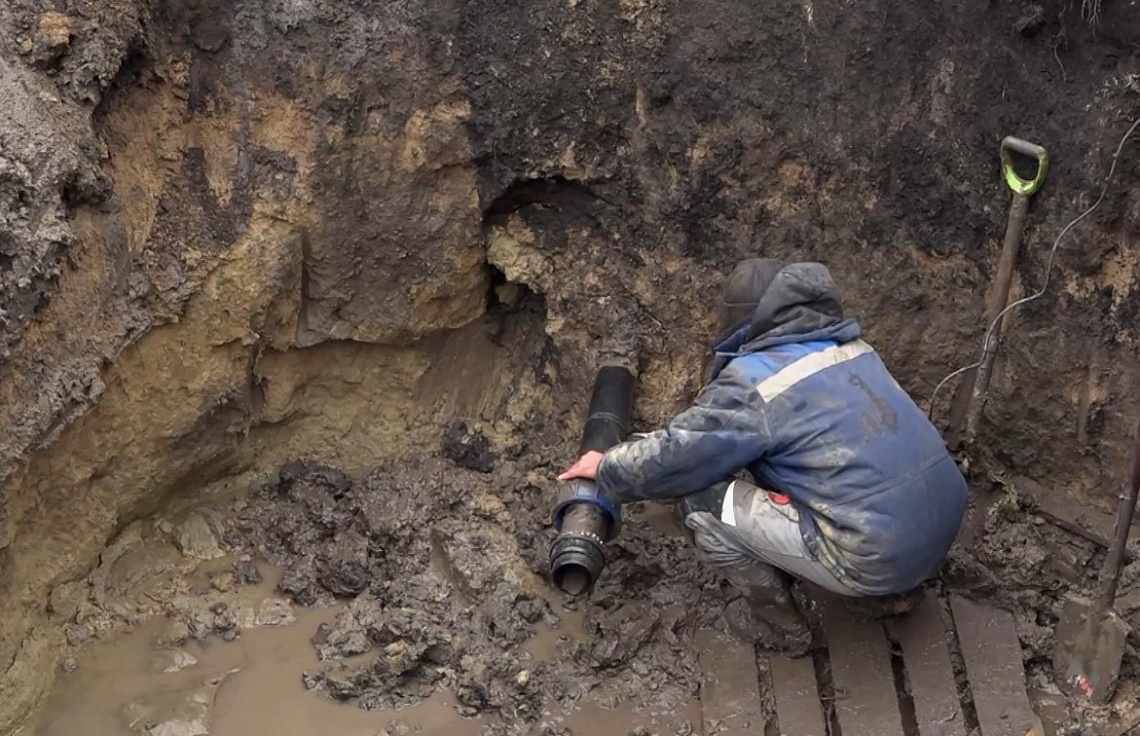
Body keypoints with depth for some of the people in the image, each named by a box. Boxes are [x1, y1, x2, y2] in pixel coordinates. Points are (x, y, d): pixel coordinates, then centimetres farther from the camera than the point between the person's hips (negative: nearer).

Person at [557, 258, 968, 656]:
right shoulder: (847, 345, 12)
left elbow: (676, 456, -4)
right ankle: (901, 586, 26)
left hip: (880, 560, -8)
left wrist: (607, 471, 15)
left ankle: (780, 625, 14)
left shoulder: (756, 381, -11)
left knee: (700, 504, -1)